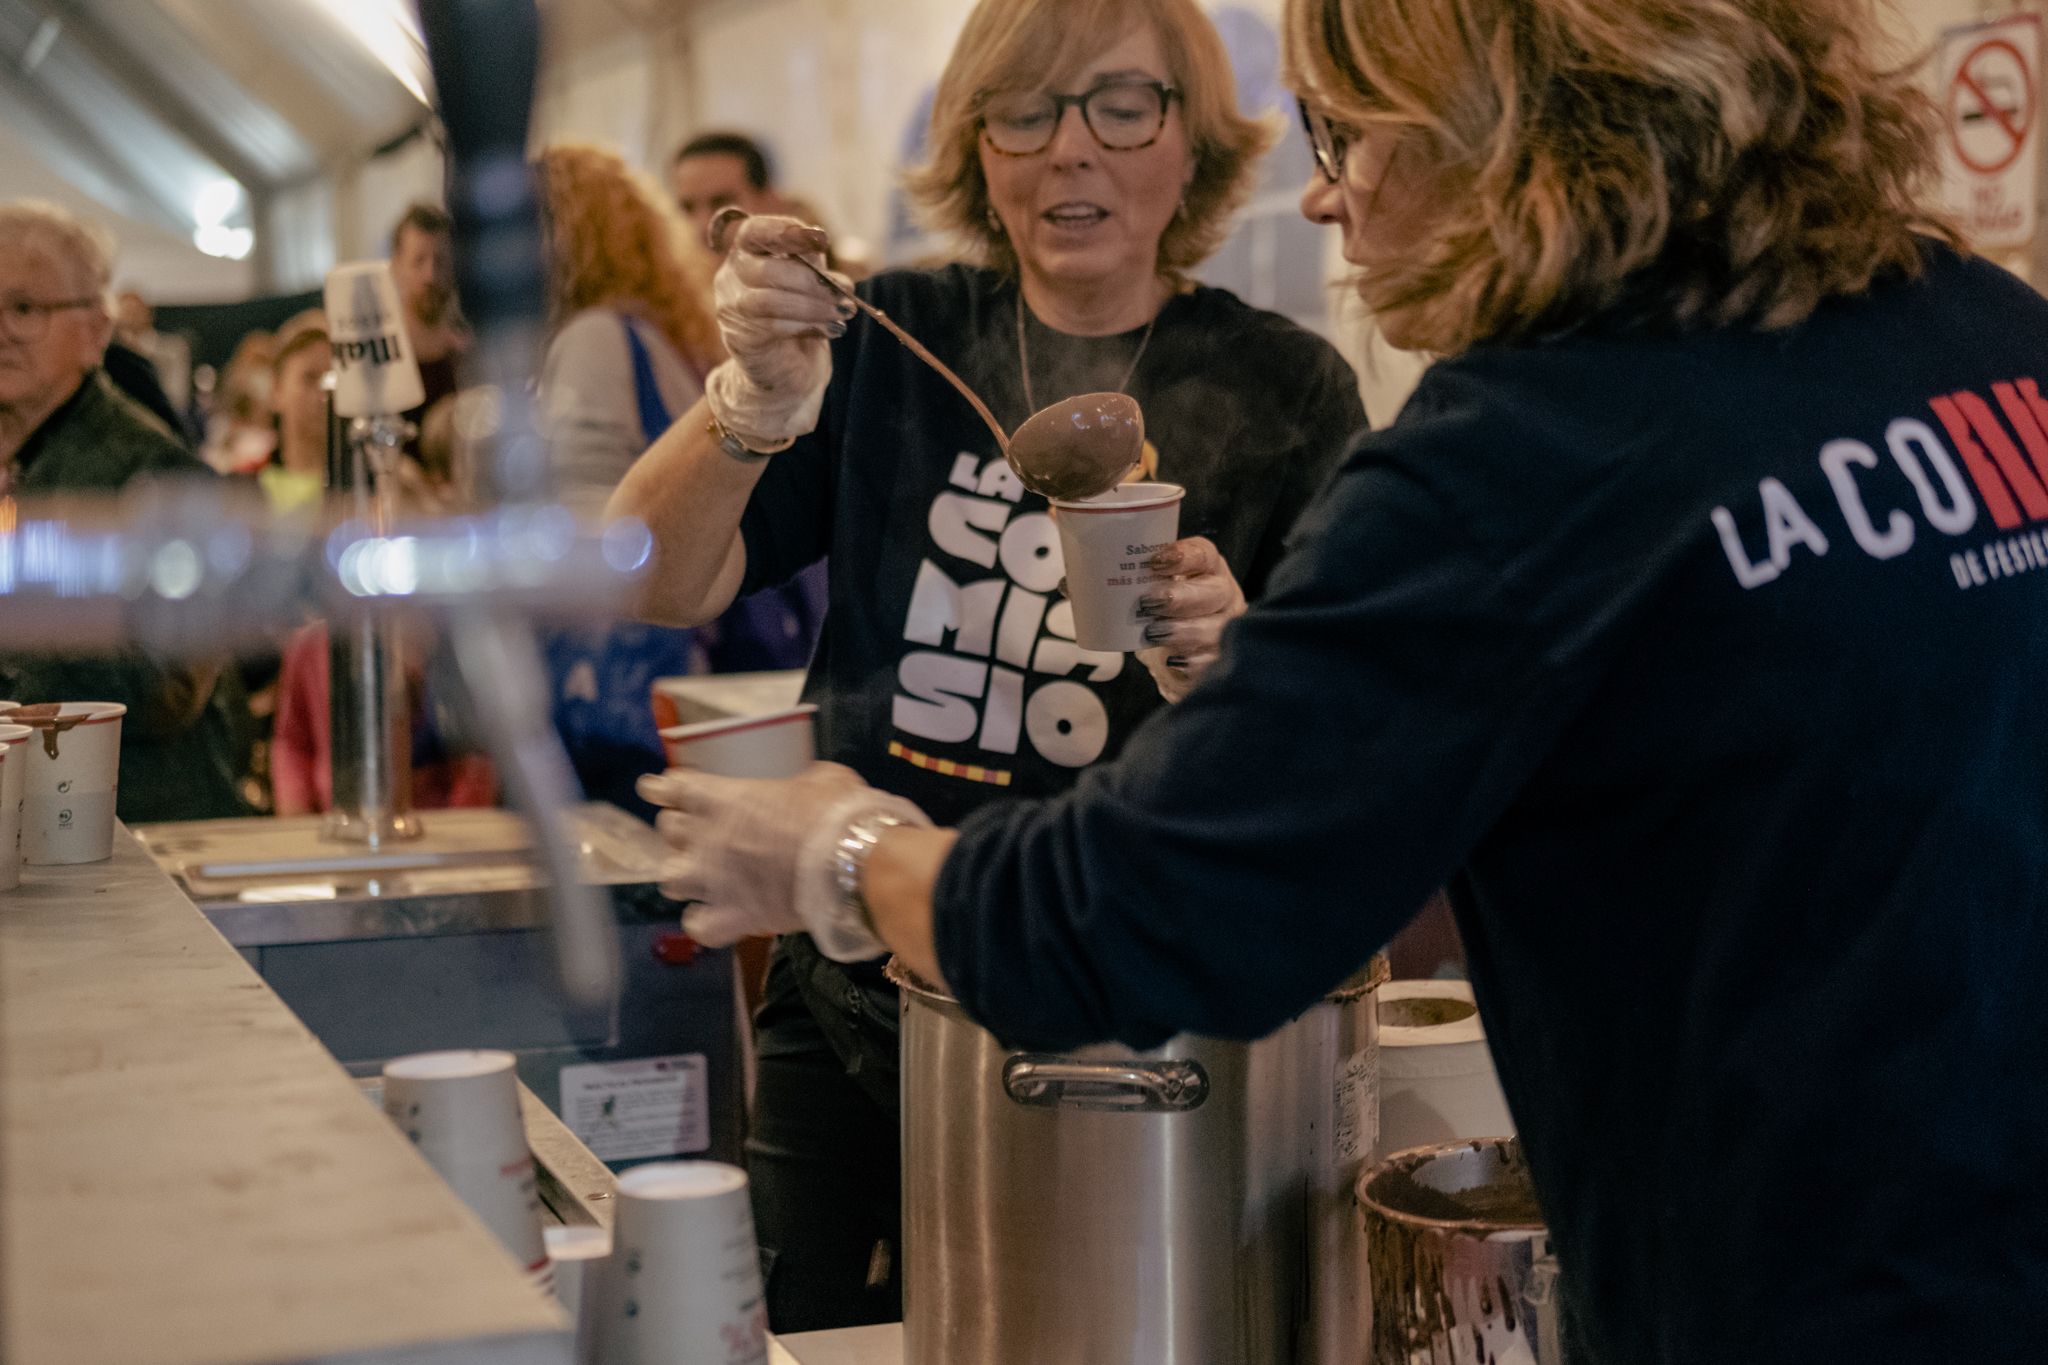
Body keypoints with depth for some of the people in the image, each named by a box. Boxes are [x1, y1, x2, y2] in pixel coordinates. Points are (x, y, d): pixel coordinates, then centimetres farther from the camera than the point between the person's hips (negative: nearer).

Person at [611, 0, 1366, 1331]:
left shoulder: (1283, 387, -3)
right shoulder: (891, 342, 3)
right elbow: (655, 586, -6)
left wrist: (1224, 664, -29)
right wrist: (757, 401, -24)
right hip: (858, 1008, 2)